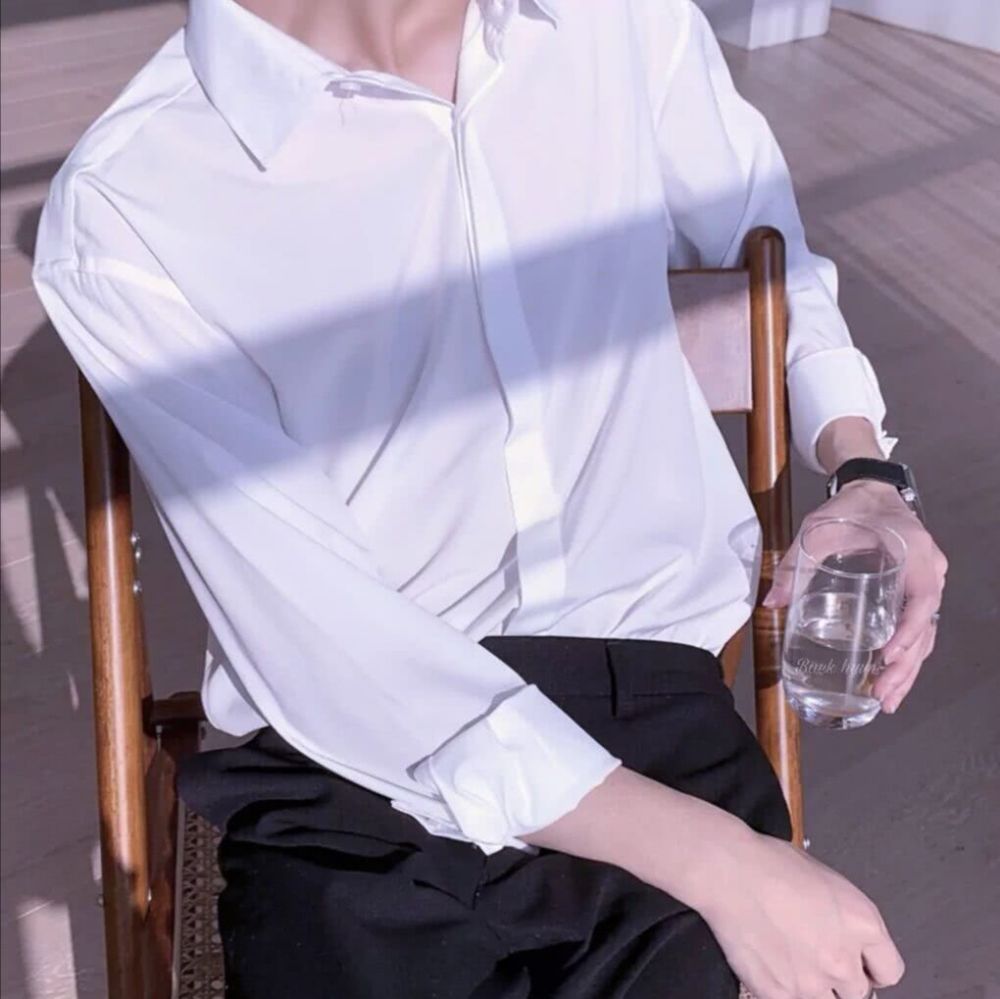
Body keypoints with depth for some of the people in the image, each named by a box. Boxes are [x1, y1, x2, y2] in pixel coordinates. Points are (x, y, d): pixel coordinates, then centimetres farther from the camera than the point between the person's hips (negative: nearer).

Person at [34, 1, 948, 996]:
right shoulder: (123, 210, -12)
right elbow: (315, 635, -16)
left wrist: (865, 472, 5)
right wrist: (717, 858, -19)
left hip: (647, 694, 3)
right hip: (361, 758, -2)